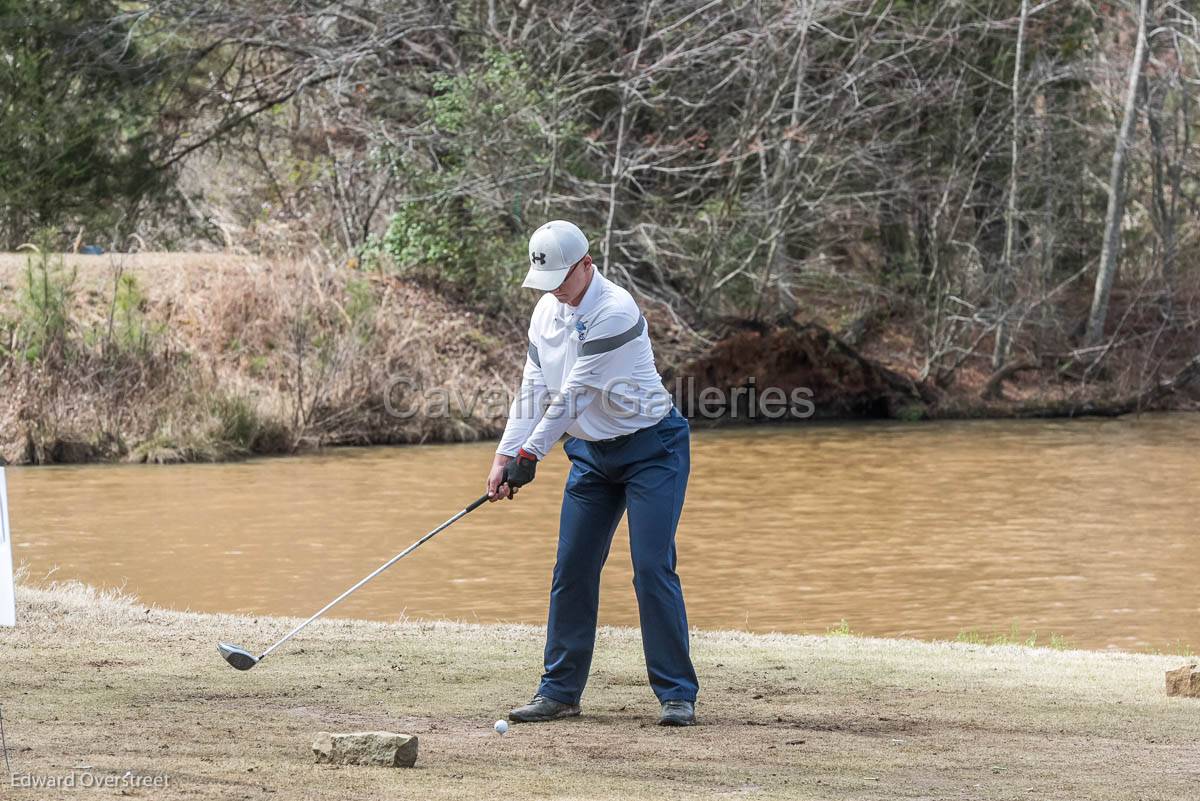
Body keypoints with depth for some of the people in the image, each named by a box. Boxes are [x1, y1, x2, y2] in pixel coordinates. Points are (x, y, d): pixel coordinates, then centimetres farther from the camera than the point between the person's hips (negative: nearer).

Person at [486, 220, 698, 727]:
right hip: (591, 452, 7)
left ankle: (677, 694, -7)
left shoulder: (614, 312, -24)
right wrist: (504, 456, -7)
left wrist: (530, 455, -20)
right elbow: (534, 389, 3)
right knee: (571, 570, 4)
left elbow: (574, 394, -24)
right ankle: (560, 690, 11)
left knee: (653, 568, -13)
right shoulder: (548, 310, 2)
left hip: (651, 449, -7)